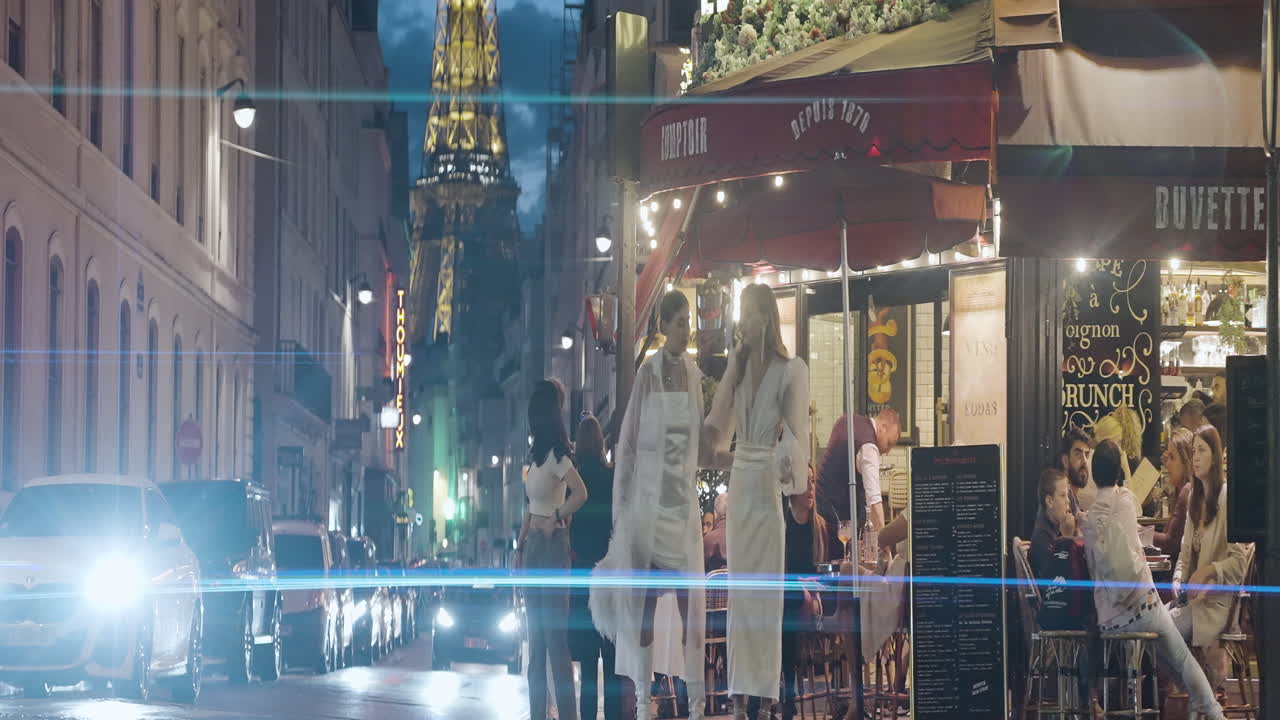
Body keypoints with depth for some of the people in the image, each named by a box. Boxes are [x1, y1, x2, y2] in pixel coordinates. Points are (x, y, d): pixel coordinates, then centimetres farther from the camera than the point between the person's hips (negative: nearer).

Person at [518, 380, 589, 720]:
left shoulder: (556, 455, -12)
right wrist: (520, 547, 17)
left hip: (552, 546, -9)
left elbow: (581, 493, -26)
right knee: (536, 636, 10)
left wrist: (556, 520, -16)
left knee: (555, 635, -9)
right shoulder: (537, 456, 15)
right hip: (533, 547, 9)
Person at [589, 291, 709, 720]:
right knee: (646, 595, 0)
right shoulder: (647, 374, -3)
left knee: (689, 595, 1)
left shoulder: (694, 375, 9)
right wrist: (620, 504, -4)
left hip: (684, 497, 3)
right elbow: (627, 443, -2)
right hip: (649, 495, -3)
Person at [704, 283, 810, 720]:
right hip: (741, 482, 6)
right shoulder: (738, 366, 12)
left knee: (767, 587, -4)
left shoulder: (792, 371, -5)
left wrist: (790, 469, -31)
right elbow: (718, 425, 4)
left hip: (773, 484, -6)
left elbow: (797, 434, -13)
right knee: (739, 583, 5)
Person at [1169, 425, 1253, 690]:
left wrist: (1208, 570, -22)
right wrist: (1178, 580, -1)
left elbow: (1239, 561, -11)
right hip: (1192, 596, 7)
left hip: (1218, 598, -7)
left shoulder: (1227, 497, -9)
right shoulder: (1195, 499, 16)